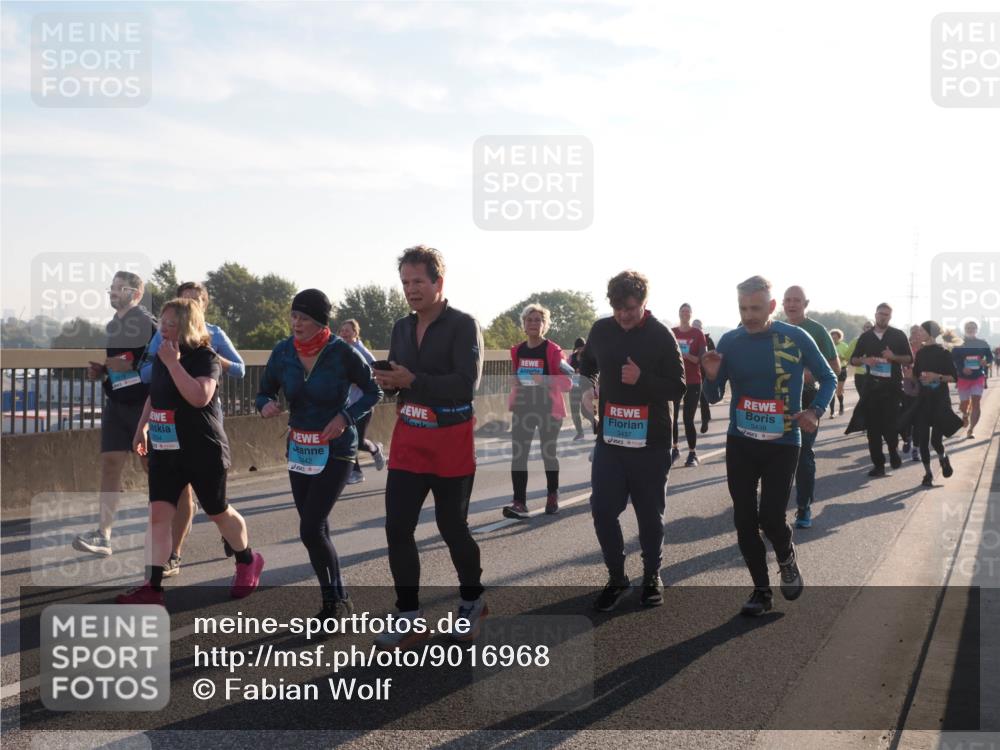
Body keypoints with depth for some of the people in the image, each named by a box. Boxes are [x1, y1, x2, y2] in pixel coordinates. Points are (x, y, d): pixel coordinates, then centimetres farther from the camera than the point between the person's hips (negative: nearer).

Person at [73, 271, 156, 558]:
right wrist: (98, 370, 8)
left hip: (143, 404, -6)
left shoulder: (148, 323, -9)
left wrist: (131, 364, -22)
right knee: (110, 464, -3)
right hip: (115, 404, 7)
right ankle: (103, 535, -6)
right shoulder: (110, 327, 15)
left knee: (152, 466, 4)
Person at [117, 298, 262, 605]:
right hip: (165, 450, 6)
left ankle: (248, 561, 34)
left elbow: (200, 397, -30)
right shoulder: (160, 357, 9)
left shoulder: (205, 357, -13)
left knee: (218, 512, 9)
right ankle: (152, 586, -5)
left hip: (203, 451, -6)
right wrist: (141, 428, 21)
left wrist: (173, 362, -28)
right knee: (158, 514, -5)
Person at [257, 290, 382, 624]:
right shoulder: (283, 352, -5)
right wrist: (266, 406, -17)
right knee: (316, 530, 10)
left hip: (336, 450, -5)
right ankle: (334, 600, 25)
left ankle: (337, 600, 7)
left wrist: (346, 417, -20)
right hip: (299, 449, 5)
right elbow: (264, 393, 7)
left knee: (311, 530, -12)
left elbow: (373, 392, -5)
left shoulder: (342, 353, -16)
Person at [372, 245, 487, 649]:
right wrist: (386, 381, -10)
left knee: (452, 526, 6)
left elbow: (466, 384, -22)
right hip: (408, 441, 6)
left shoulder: (464, 325, -11)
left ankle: (472, 601, 30)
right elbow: (399, 379, 13)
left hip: (450, 442, -5)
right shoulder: (401, 327, 10)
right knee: (397, 527, -1)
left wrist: (413, 381, -25)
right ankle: (410, 619, 9)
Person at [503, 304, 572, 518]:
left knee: (548, 453, 9)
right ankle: (519, 503, -8)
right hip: (523, 409, 4)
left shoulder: (553, 350, -9)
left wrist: (545, 380, -25)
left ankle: (552, 497, 28)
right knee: (518, 455, -7)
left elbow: (567, 383, -11)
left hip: (548, 409, -4)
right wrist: (512, 402, 8)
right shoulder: (518, 350, 6)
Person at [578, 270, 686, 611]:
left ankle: (652, 576, 26)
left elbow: (677, 388, -7)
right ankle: (616, 577, 18)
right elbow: (587, 366, 21)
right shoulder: (601, 330, 2)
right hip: (609, 439, 3)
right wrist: (587, 389, 1)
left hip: (650, 443, -3)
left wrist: (642, 379, -23)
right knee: (603, 511, 0)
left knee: (649, 514, 7)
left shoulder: (661, 336, -7)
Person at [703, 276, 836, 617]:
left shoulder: (796, 338, -7)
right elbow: (714, 397, 5)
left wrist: (816, 411, -11)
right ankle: (761, 589, 21)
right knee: (744, 520, 4)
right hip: (740, 444, 3)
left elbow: (828, 378, 6)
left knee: (771, 517, -10)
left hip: (783, 443, -2)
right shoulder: (729, 341, -1)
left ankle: (787, 559, 24)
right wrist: (712, 376, -17)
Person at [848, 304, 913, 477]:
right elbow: (853, 360, 13)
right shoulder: (865, 337, 10)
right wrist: (864, 360, -8)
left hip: (892, 386, -2)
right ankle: (878, 464, 6)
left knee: (889, 423, -6)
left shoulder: (898, 335, 4)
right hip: (871, 385, 2)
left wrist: (894, 357, -15)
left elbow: (909, 359, 3)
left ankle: (893, 451, 24)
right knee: (873, 426, 0)